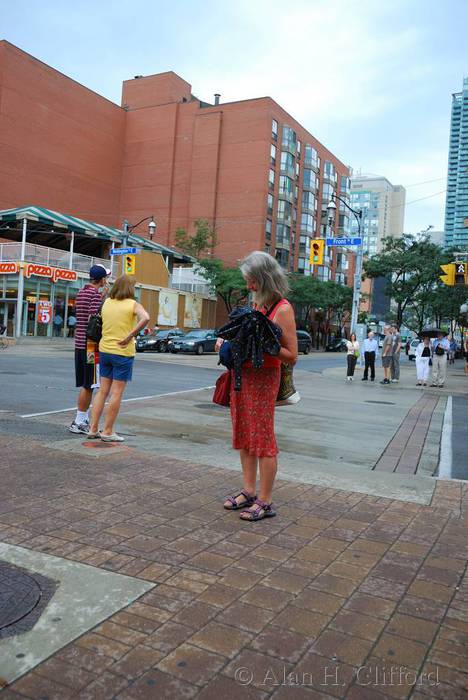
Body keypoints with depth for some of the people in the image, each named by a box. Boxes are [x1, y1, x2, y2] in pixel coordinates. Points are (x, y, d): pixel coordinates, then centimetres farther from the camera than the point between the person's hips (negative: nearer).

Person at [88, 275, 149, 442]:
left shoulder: (107, 302, 6)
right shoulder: (133, 304, -8)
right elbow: (145, 318, -26)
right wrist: (130, 335, -20)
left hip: (105, 350, 5)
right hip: (123, 353, -5)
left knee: (102, 391, 13)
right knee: (116, 393, 1)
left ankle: (93, 428, 14)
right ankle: (107, 432, 5)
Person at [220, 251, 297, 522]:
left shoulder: (283, 309, -12)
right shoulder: (257, 304, 12)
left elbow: (292, 356, -14)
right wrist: (227, 341, 8)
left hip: (264, 378, -8)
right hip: (241, 375, 8)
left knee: (263, 438, -2)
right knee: (244, 436, 12)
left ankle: (265, 502, 8)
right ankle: (249, 491, 24)